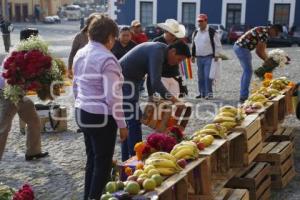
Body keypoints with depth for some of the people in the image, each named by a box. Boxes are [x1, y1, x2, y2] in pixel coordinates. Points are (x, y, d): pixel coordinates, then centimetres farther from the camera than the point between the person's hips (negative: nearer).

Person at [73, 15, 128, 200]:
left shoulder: (80, 54, 7)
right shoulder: (107, 59, -18)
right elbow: (112, 97, -21)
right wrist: (122, 124, -14)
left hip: (82, 114, 8)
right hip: (101, 117, -8)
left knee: (92, 159, 20)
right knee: (103, 163, 5)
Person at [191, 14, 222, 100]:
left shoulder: (212, 32, -5)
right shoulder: (195, 33, 12)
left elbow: (218, 45, -3)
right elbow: (193, 45, 22)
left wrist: (216, 56, -8)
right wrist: (193, 55, 16)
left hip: (209, 58, -6)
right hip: (199, 58, 6)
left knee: (208, 76, -11)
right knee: (200, 76, 9)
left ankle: (209, 93, -5)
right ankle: (202, 93, 18)